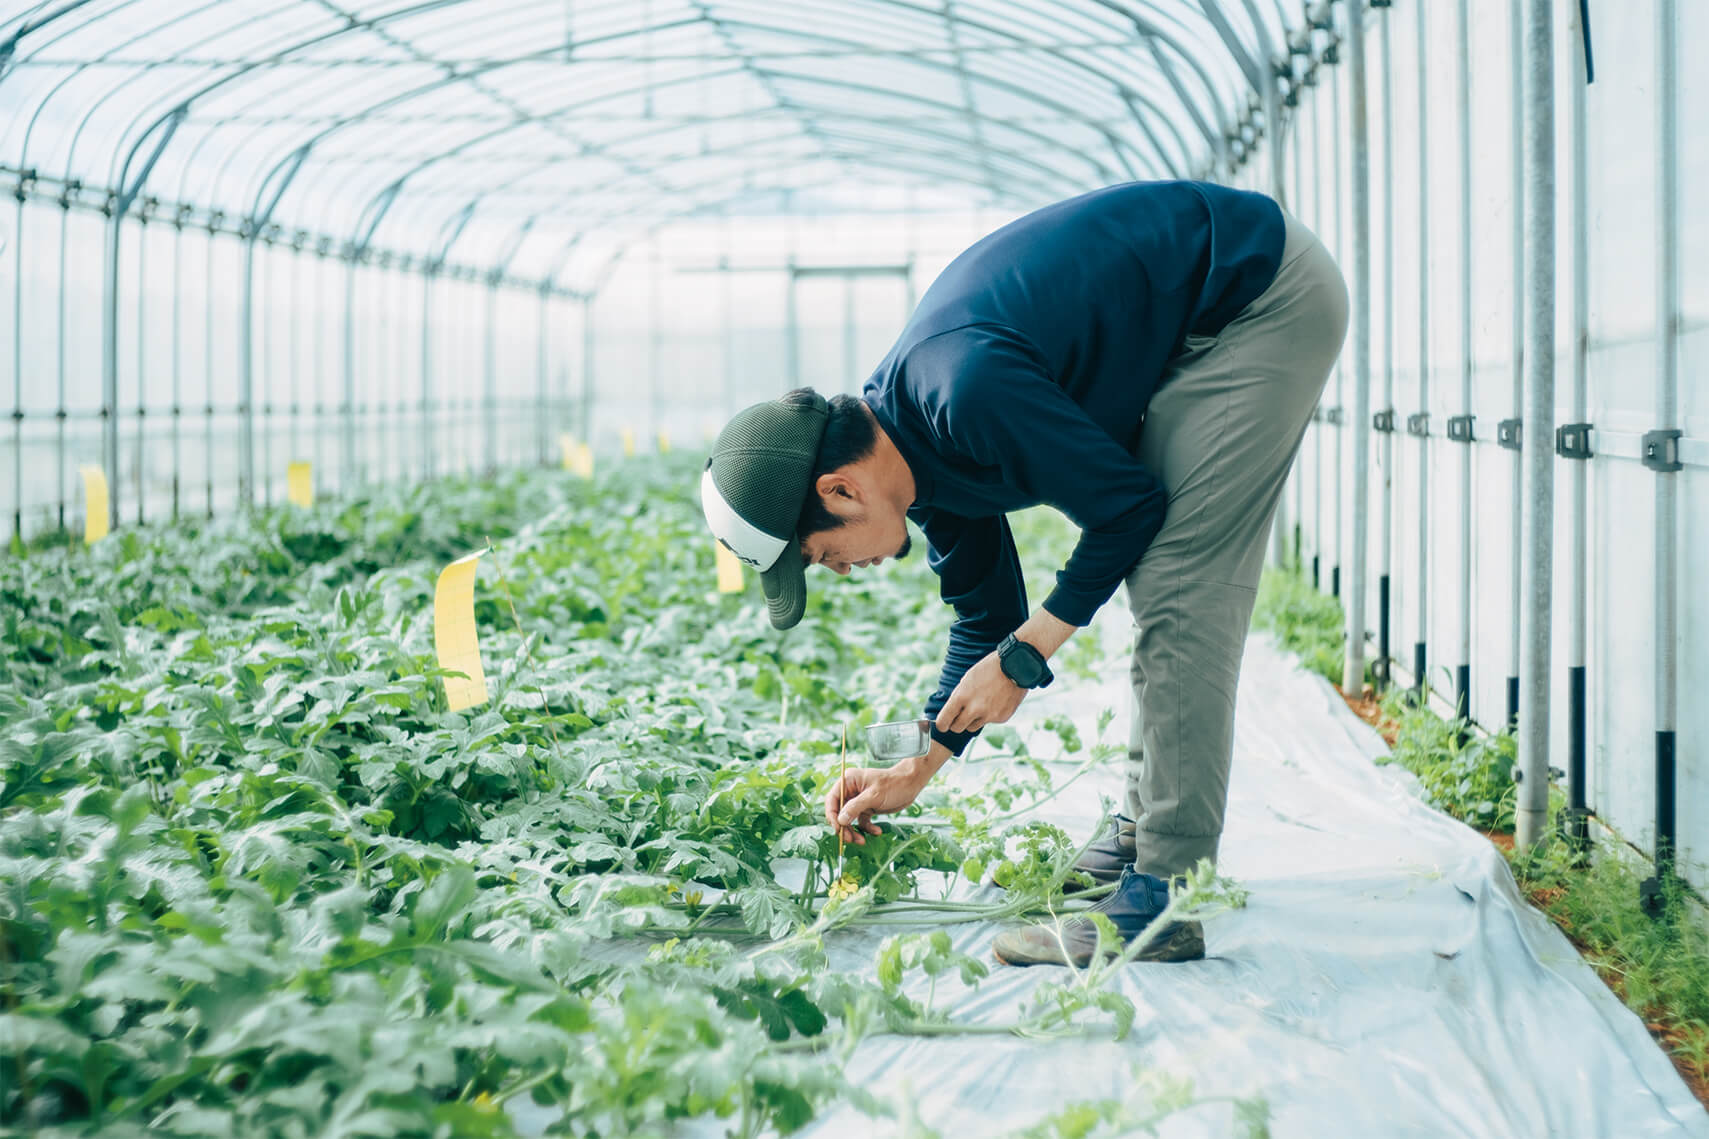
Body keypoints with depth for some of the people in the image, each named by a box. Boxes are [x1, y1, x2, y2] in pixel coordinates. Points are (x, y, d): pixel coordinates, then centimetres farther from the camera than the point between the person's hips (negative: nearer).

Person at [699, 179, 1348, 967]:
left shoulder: (968, 394, -28)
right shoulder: (919, 446, 4)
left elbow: (1131, 505, -19)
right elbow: (989, 617, 15)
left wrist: (1024, 658, -11)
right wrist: (914, 773, 15)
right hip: (1198, 331, 10)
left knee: (1180, 589, -13)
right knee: (1158, 580, 15)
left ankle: (1164, 897, -13)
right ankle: (1143, 833, 24)